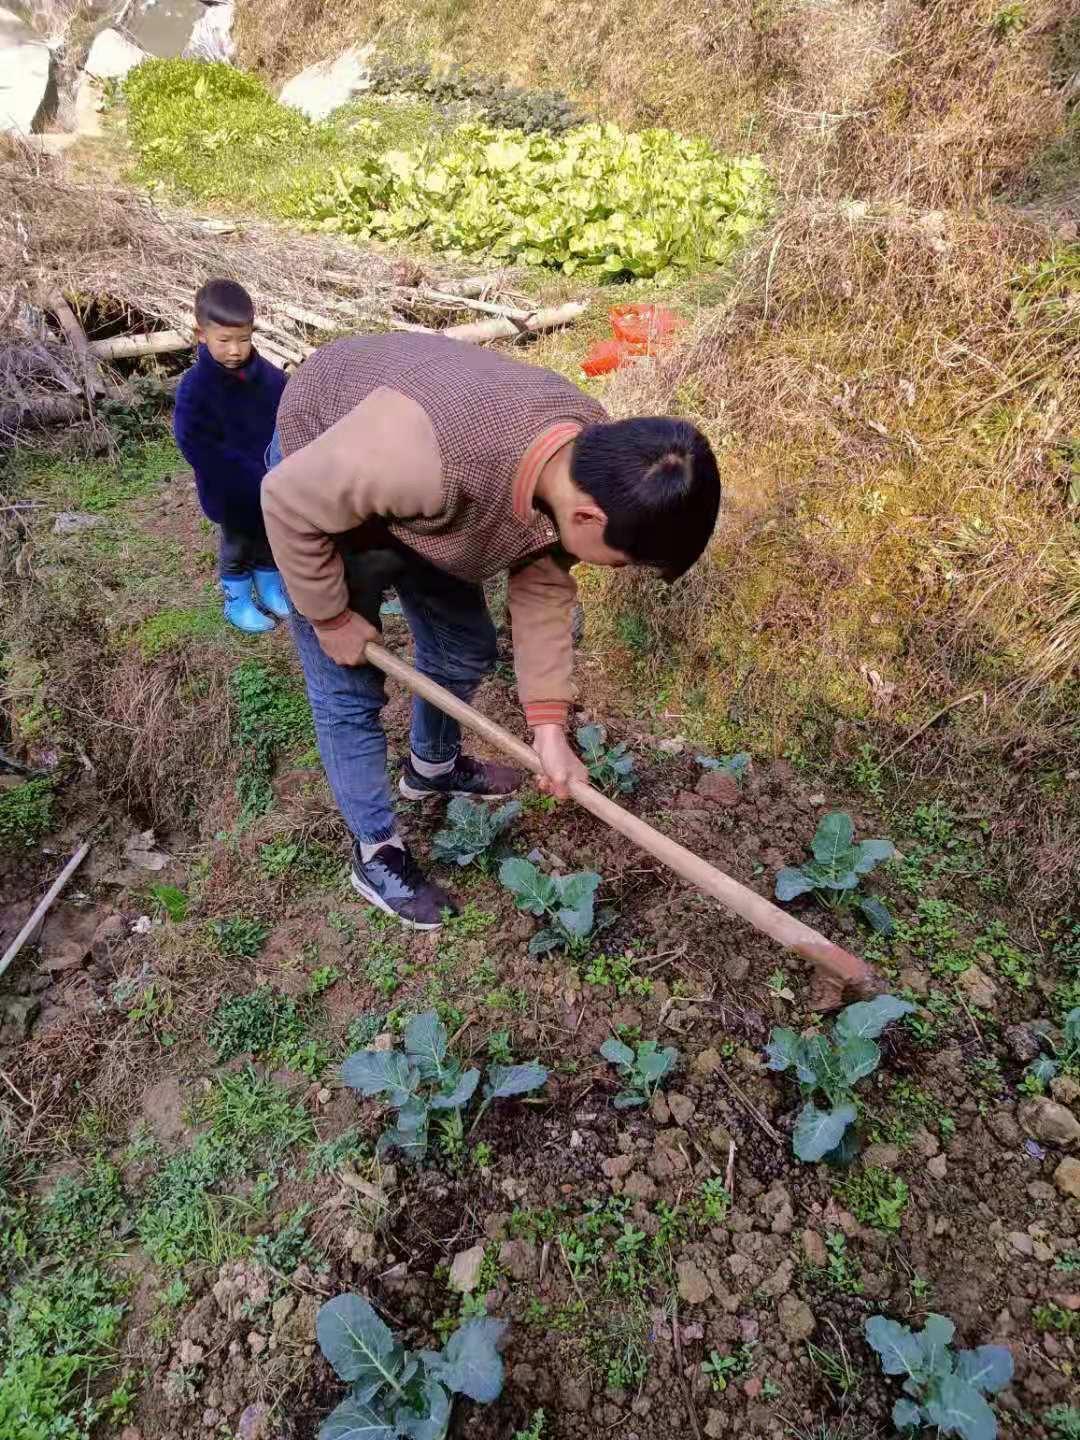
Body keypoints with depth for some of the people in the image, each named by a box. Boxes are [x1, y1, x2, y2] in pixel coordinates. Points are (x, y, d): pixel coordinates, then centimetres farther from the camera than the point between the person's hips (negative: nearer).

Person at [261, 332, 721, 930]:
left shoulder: (593, 459, -23)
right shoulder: (432, 455, -46)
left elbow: (543, 585, -10)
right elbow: (289, 502, -30)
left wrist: (549, 727, -13)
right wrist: (332, 617, -17)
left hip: (418, 492, 6)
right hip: (321, 484, -5)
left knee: (465, 651, 13)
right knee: (349, 692, -1)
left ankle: (432, 766, 43)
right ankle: (376, 853, 20)